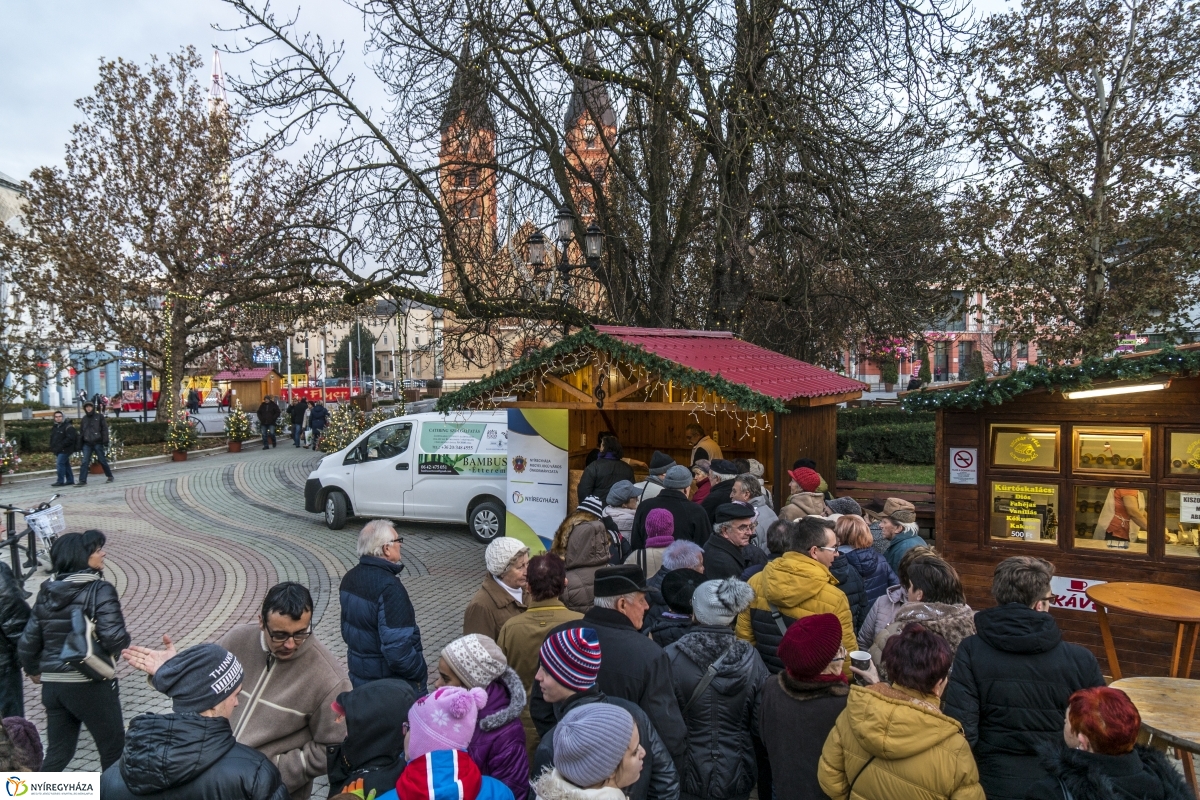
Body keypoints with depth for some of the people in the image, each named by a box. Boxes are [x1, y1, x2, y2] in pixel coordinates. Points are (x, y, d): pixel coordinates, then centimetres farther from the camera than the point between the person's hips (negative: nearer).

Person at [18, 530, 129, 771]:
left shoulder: (47, 592, 4)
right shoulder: (100, 590, -15)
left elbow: (27, 643, 7)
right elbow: (114, 637, -25)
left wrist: (33, 670, 26)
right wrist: (116, 649, -2)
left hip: (52, 685, 6)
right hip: (90, 684, -6)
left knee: (58, 753, 21)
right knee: (113, 747, 14)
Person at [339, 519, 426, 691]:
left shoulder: (349, 578, 1)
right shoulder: (389, 588, -27)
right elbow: (397, 648, -30)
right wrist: (420, 671, -15)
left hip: (357, 676, 8)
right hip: (391, 682, -8)